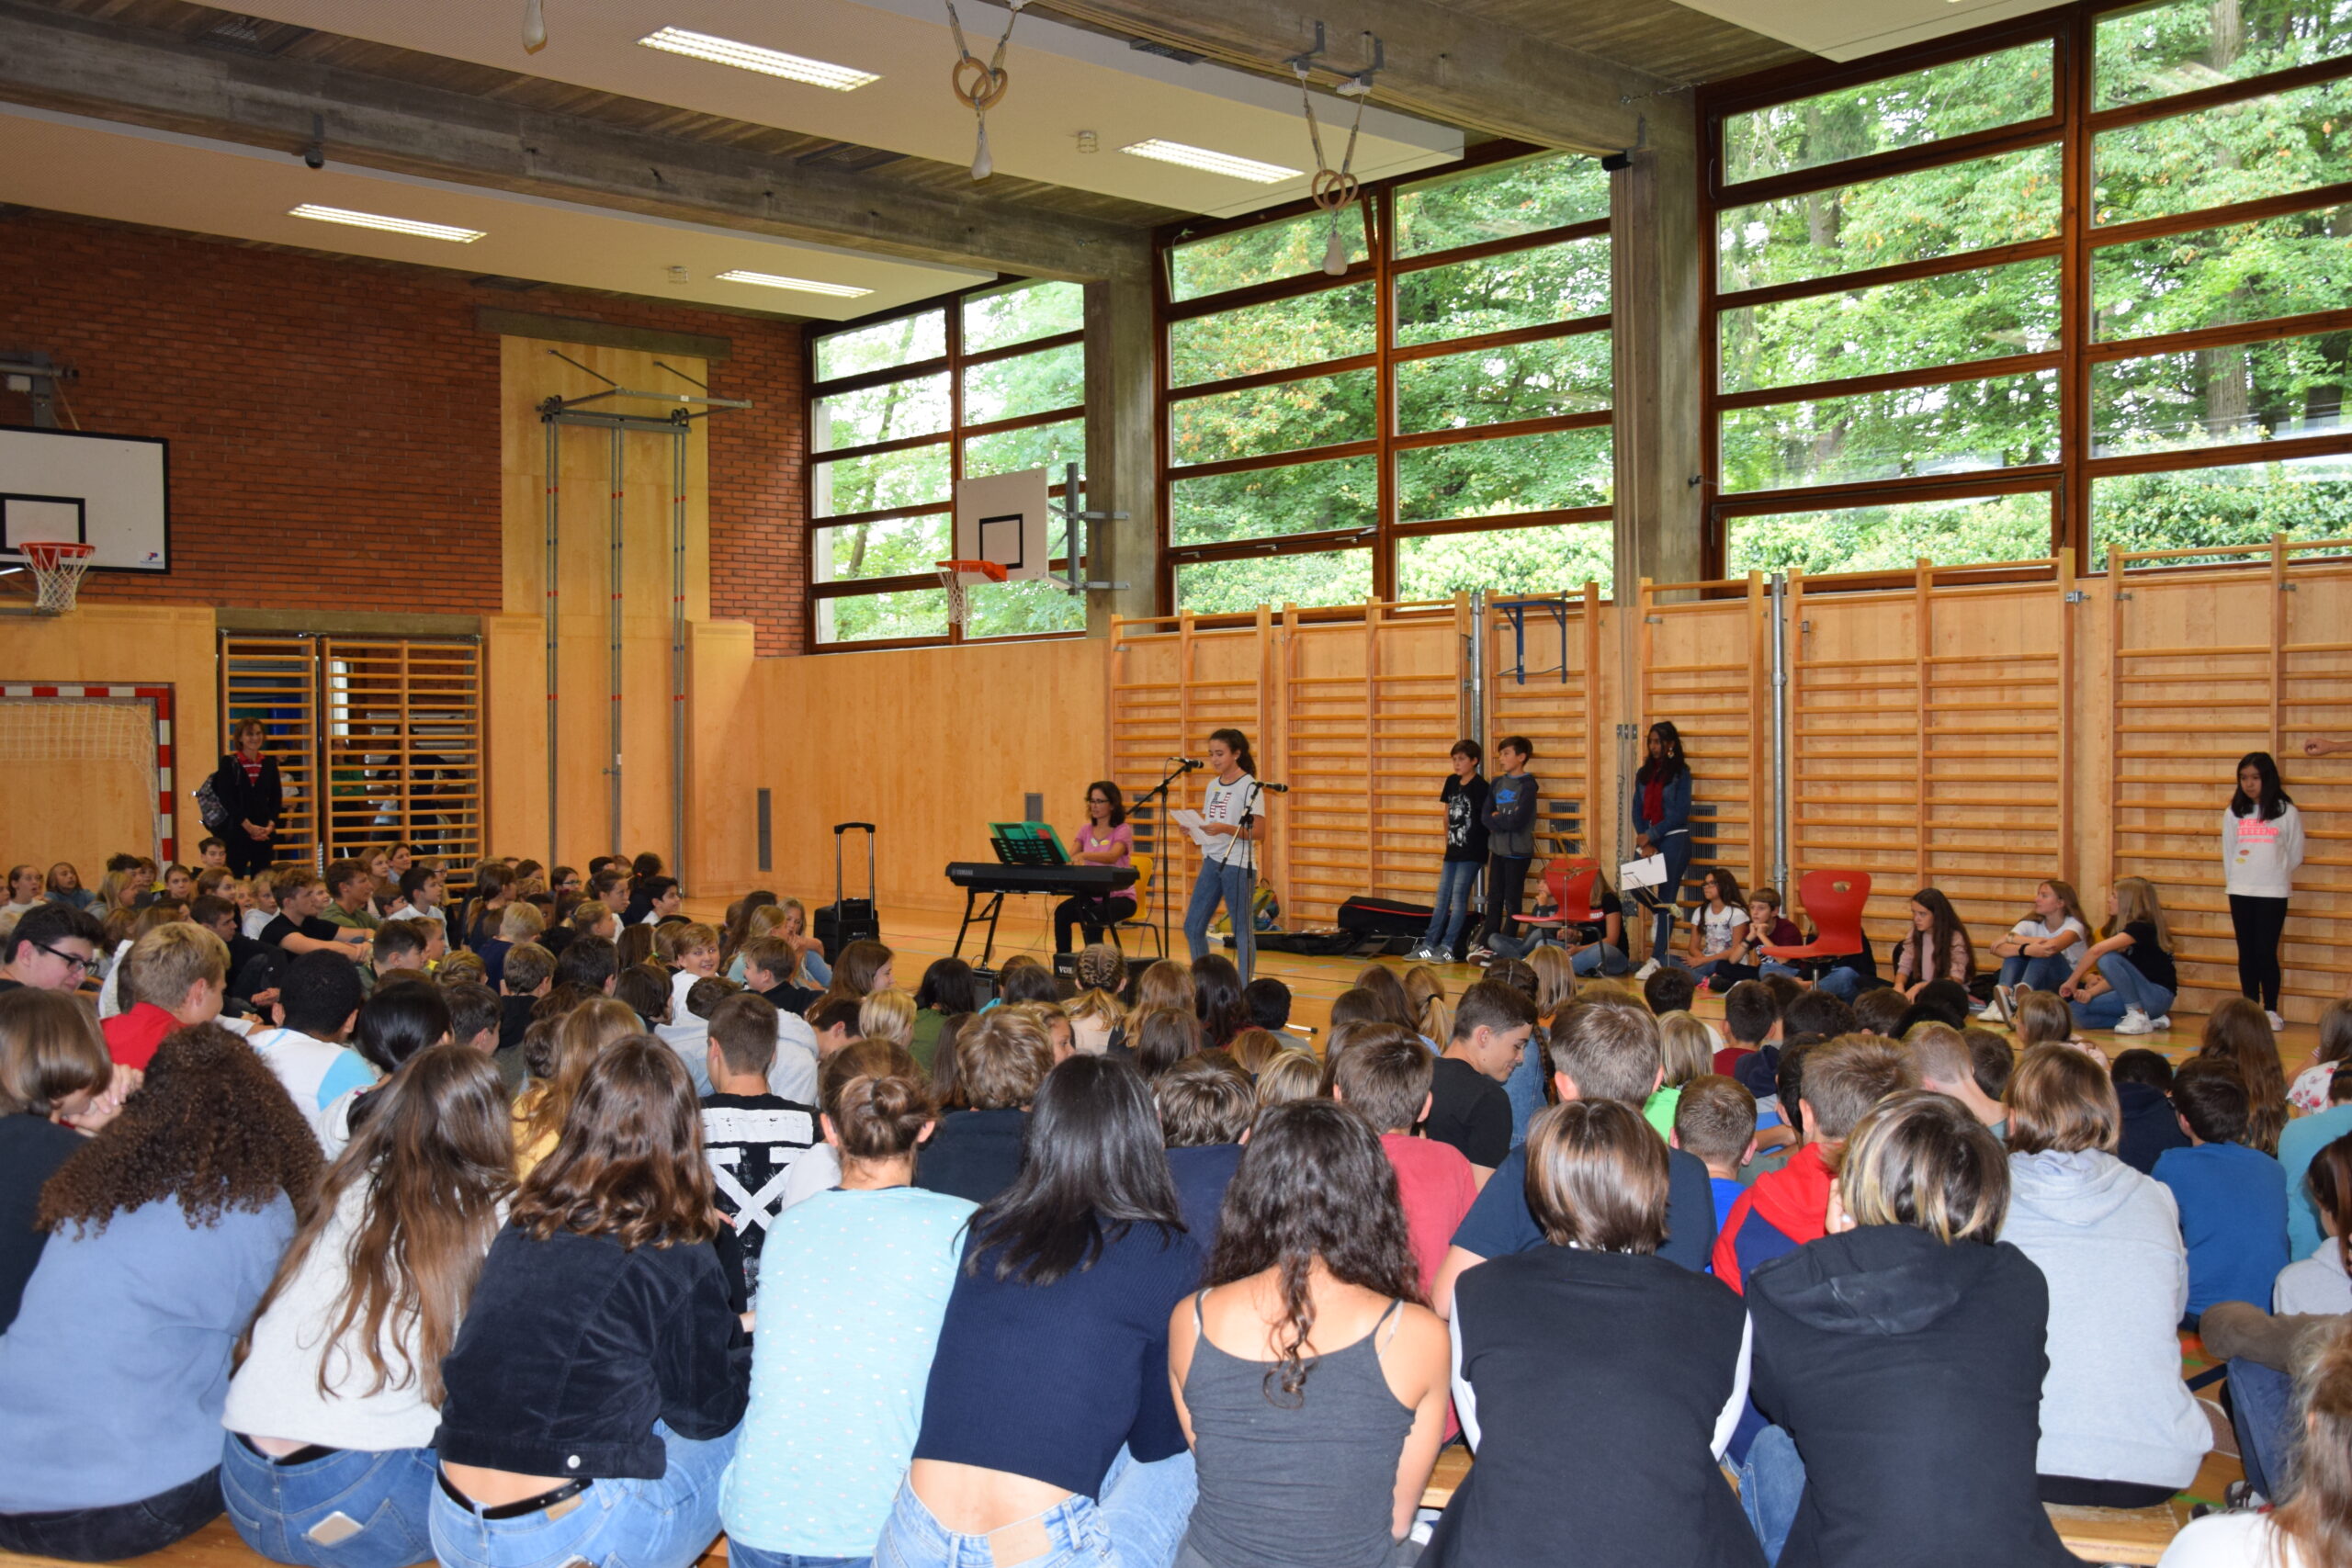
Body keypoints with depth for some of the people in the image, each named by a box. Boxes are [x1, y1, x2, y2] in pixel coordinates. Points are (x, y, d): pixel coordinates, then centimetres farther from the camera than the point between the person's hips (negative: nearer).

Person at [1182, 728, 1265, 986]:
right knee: (1193, 926, 7)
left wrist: (1225, 828, -25)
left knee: (1242, 930, -1)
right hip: (1211, 863, 7)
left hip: (1239, 866, -7)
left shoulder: (1249, 786, -8)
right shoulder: (1213, 786, 13)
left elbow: (1259, 832, -13)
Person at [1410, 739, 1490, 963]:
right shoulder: (1452, 782, 9)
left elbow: (1486, 818, -10)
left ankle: (1447, 948, -3)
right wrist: (1448, 846, 16)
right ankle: (1428, 945, 13)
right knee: (1442, 898, 9)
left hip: (1472, 854, -7)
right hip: (1453, 851, 7)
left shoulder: (1480, 786, -11)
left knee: (1459, 898, -6)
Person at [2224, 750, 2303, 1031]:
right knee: (2246, 952, 6)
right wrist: (2232, 881, 8)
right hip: (2240, 891, 3)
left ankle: (2271, 1011, 5)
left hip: (2273, 892, -3)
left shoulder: (2286, 811, -2)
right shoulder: (2234, 813, 6)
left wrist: (2277, 875, 10)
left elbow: (2296, 853, 6)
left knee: (2267, 952, -4)